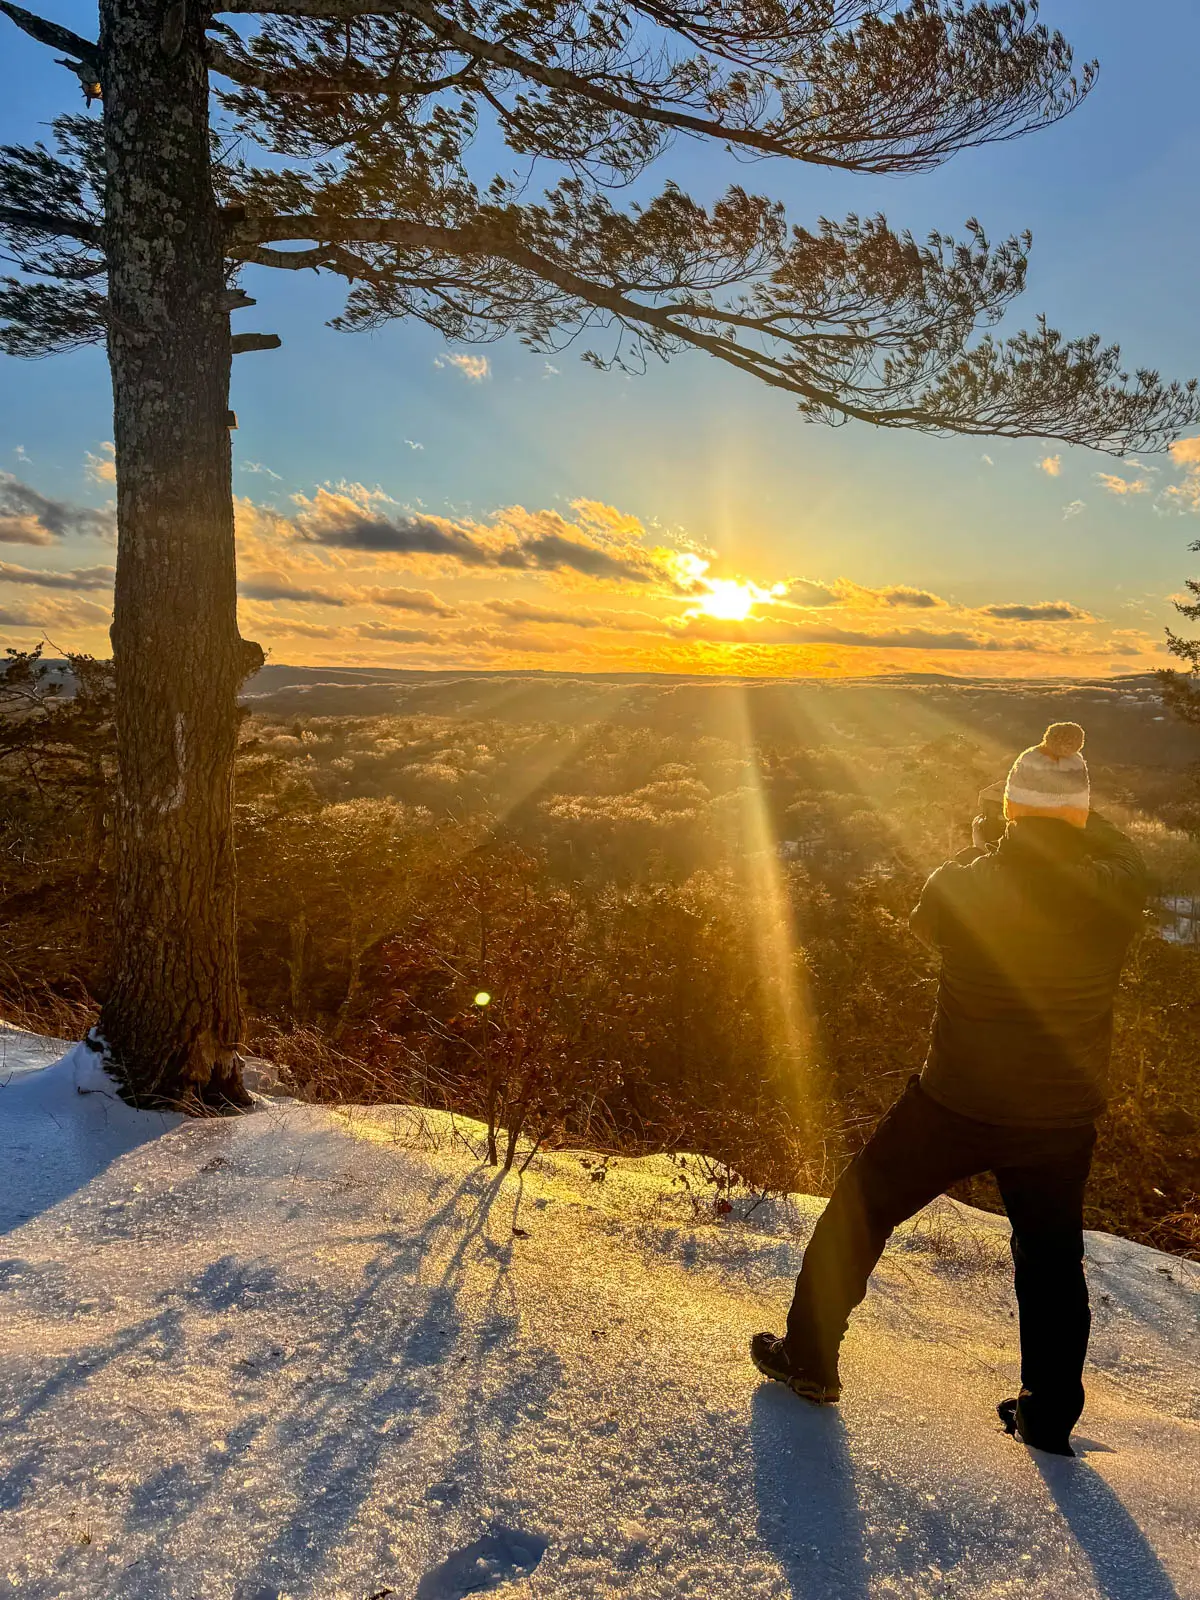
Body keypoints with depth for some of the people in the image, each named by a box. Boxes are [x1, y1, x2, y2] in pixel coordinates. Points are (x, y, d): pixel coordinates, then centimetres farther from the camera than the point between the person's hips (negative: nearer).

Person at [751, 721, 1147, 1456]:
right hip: (1062, 1118, 2)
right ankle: (1050, 1415, 36)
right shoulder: (1116, 891, -13)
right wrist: (1077, 812, 11)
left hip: (954, 1104, -2)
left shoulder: (965, 885, -17)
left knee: (859, 1212, 16)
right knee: (1052, 1259, 24)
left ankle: (809, 1359, 28)